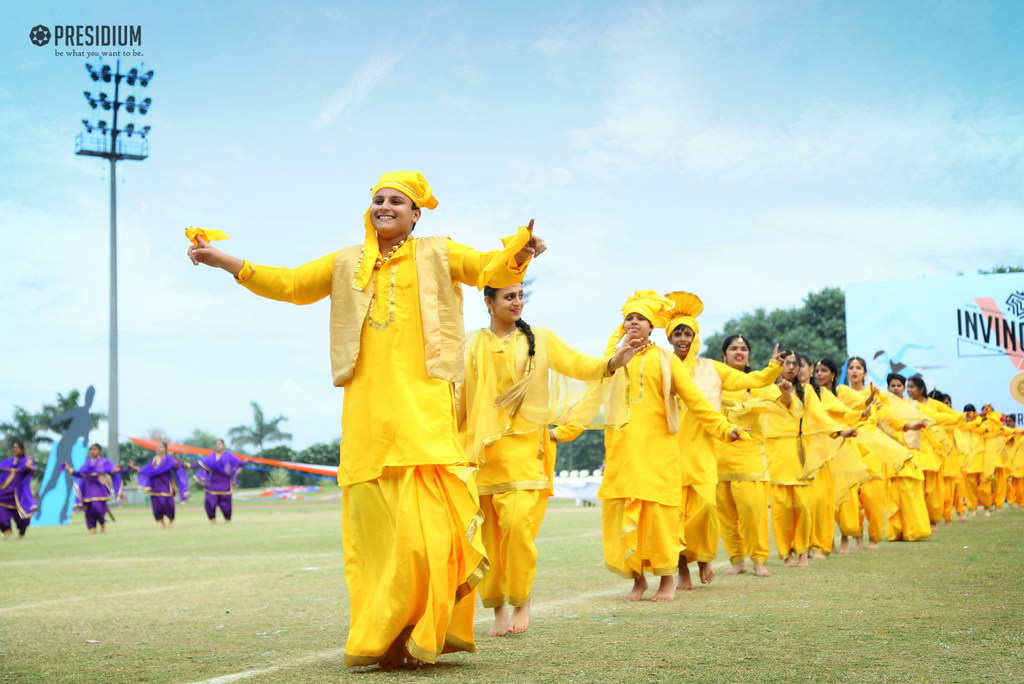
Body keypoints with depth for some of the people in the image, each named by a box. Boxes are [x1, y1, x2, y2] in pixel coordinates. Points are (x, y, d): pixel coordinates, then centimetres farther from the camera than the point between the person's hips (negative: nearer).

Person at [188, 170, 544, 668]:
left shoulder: (436, 254, 11)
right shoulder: (347, 263, 20)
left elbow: (493, 270, 1)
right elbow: (290, 285, 21)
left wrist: (519, 254, -22)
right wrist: (222, 260, 13)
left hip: (421, 402, -3)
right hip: (367, 407, 3)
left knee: (423, 515, -15)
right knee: (372, 517, 1)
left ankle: (424, 632, -6)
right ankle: (379, 640, 7)